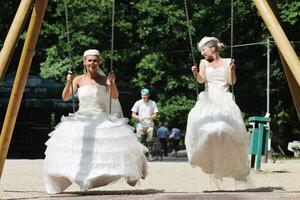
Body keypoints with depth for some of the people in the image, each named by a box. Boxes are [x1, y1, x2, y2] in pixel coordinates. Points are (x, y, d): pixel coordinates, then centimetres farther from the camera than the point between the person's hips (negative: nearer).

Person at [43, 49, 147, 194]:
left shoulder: (104, 79, 3)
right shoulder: (79, 80, 4)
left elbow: (115, 96, -9)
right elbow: (65, 98, -4)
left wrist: (112, 83, -26)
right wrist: (68, 83, -21)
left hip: (102, 120, 0)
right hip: (82, 120, 0)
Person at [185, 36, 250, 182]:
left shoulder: (227, 62, 9)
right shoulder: (204, 63, 13)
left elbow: (232, 82, 1)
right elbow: (201, 80, -3)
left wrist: (232, 70, -17)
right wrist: (196, 73, -24)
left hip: (224, 99, -1)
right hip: (208, 99, 1)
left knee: (226, 129, -19)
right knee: (204, 127, -26)